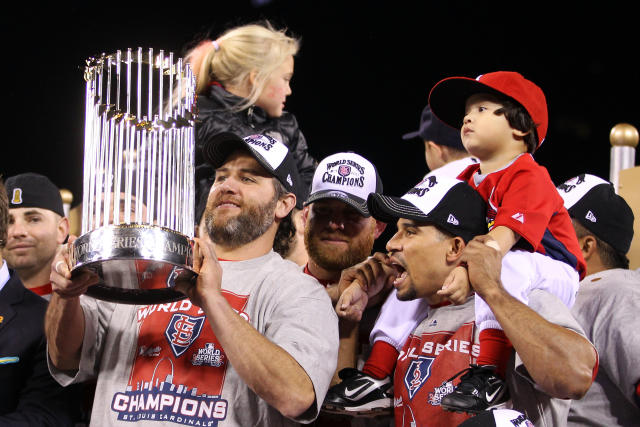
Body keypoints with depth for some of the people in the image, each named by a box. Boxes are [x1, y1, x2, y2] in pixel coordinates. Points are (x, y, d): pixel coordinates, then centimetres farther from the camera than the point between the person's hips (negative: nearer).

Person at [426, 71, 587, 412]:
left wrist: (470, 272, -46)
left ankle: (489, 375, -45)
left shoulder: (528, 176, -13)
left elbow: (506, 234, -30)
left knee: (505, 266, -41)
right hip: (488, 276, 9)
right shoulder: (467, 182, 15)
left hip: (550, 276, -9)